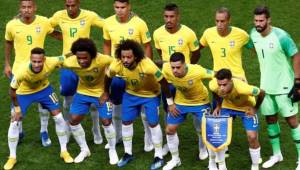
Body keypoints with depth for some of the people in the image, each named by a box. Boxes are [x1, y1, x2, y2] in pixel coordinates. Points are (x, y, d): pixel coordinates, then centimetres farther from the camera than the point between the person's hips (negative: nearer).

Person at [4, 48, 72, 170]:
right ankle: (12, 157, 13)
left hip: (43, 89, 2)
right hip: (24, 93, -2)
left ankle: (64, 151, 17)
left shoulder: (51, 63, -37)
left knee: (59, 118, -1)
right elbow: (12, 91, -23)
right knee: (14, 123, -6)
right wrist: (17, 109, -16)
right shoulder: (22, 71, -41)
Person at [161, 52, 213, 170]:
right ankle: (175, 159, 28)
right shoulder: (166, 69, -29)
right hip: (180, 102, 3)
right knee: (170, 129, 5)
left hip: (200, 102, -3)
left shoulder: (197, 71, -39)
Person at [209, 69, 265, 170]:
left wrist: (255, 109, -14)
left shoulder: (242, 88, -44)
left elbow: (261, 93, -24)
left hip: (246, 107, -3)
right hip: (228, 106, 3)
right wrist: (218, 106, -6)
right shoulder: (213, 85, -32)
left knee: (252, 137, -10)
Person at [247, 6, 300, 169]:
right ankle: (276, 154, 30)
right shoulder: (254, 34, -5)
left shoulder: (281, 36, -22)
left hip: (284, 86, -6)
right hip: (266, 86, 6)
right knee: (270, 119, 14)